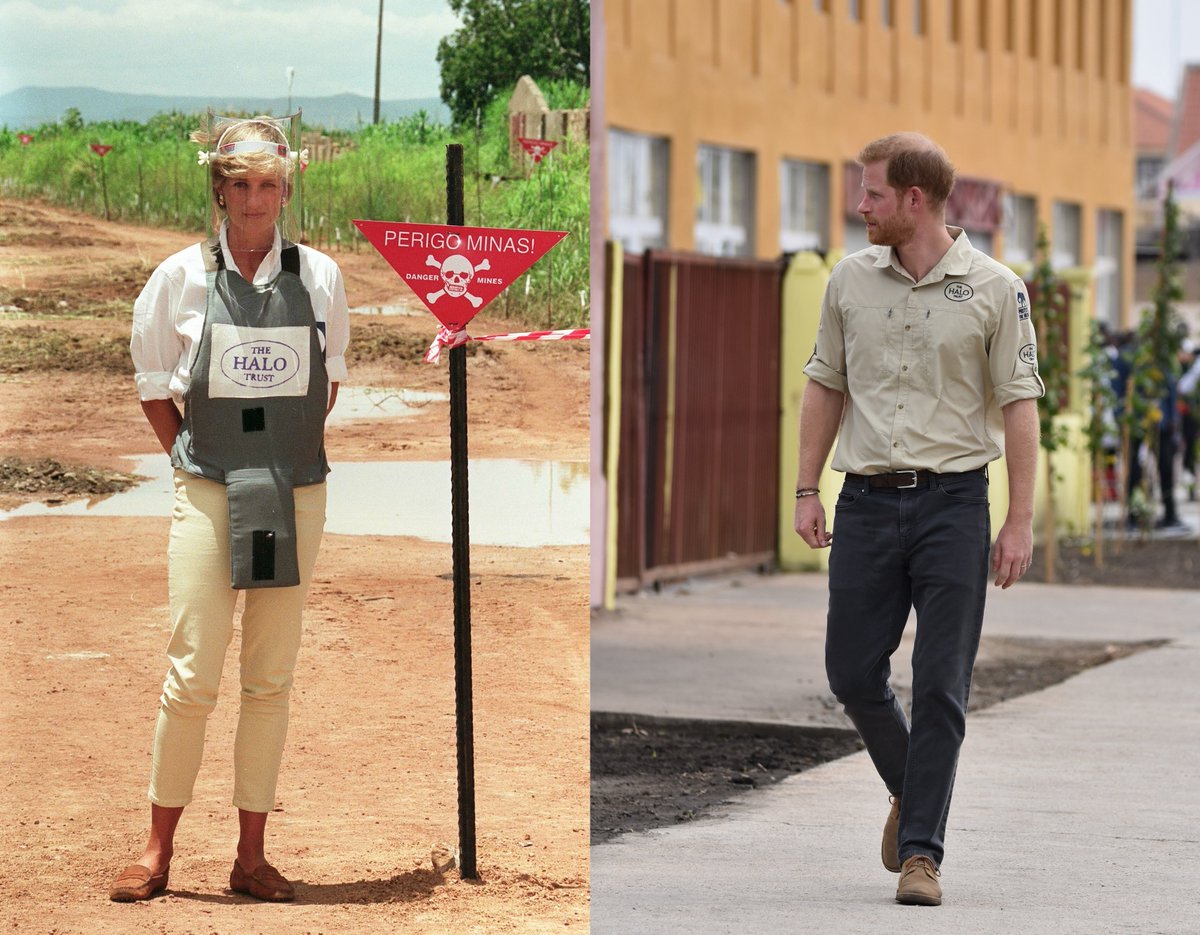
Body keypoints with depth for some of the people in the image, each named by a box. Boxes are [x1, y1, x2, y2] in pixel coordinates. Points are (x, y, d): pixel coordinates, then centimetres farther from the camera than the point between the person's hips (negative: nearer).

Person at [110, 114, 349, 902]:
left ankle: (253, 854, 11)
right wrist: (194, 461, 4)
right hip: (208, 492, -2)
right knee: (193, 675, -6)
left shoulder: (319, 276, 3)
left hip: (296, 495, 2)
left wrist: (290, 453, 9)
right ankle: (159, 850, 6)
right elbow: (154, 386, 8)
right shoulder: (181, 277, -1)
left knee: (271, 679, 5)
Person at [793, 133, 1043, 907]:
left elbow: (1019, 404, -3)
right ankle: (912, 790, 31)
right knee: (852, 674, 4)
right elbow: (826, 385, 14)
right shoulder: (851, 280, 7)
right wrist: (807, 490, 8)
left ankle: (921, 851, 1)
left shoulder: (994, 289, -3)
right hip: (866, 501, 4)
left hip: (953, 502, -4)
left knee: (940, 690, -4)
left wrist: (1021, 521, -8)